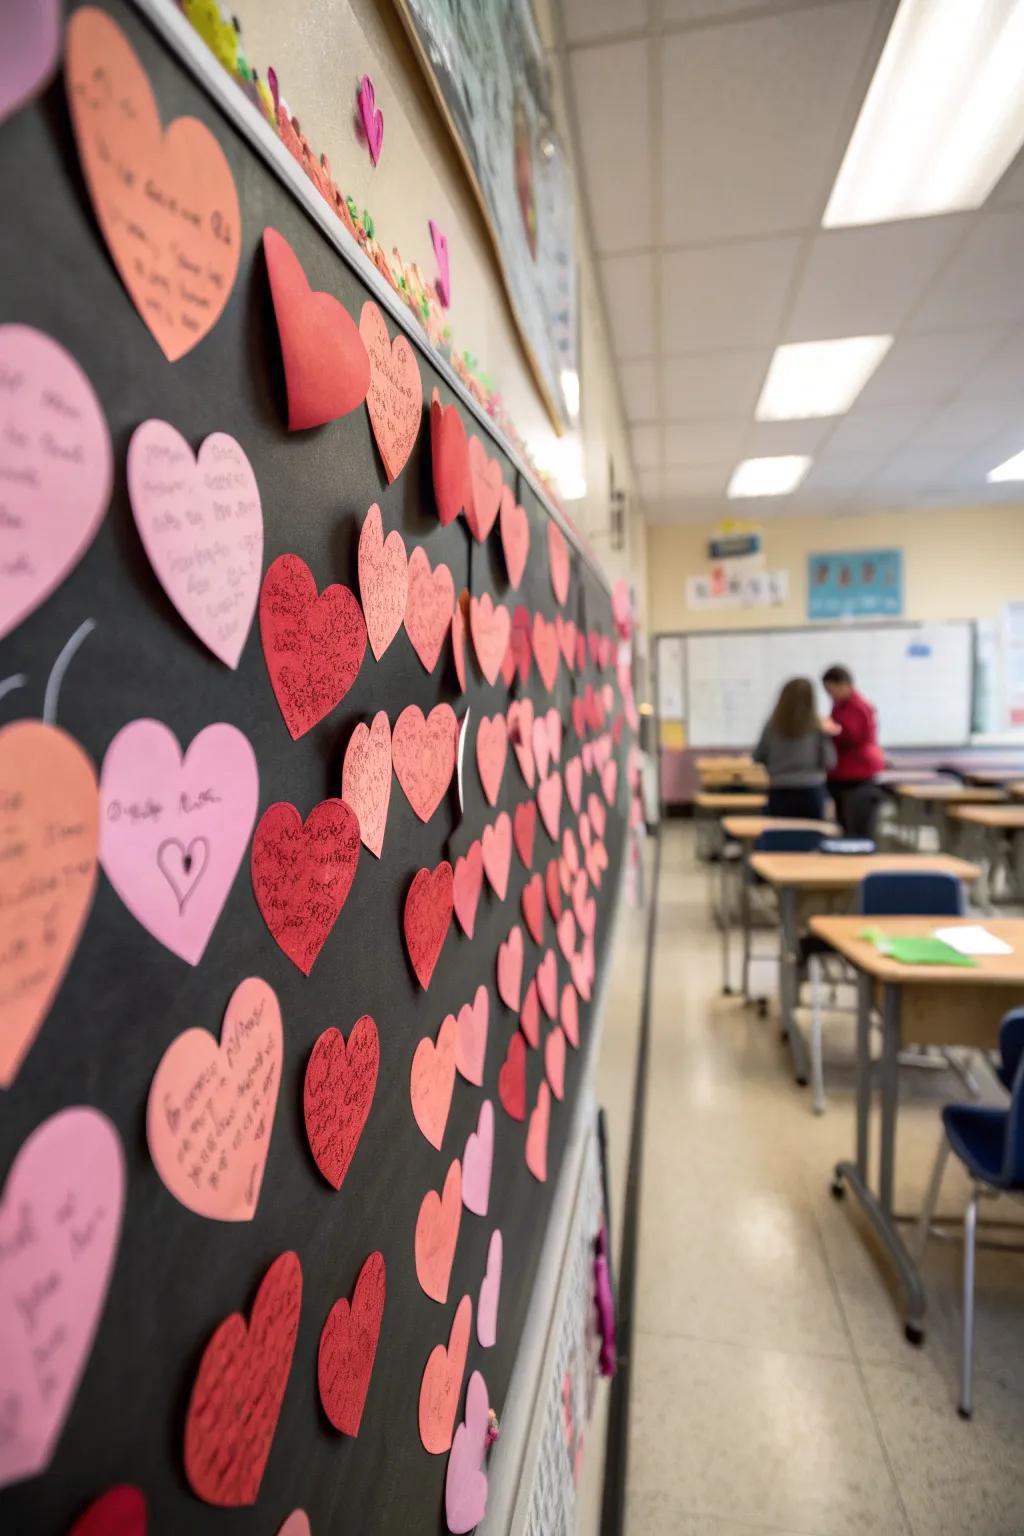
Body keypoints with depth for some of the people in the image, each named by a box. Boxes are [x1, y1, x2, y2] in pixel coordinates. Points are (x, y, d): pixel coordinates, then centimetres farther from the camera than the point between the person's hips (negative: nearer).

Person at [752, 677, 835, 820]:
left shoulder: (773, 725, -4)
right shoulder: (817, 727, -6)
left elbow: (758, 758, 4)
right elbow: (829, 762, -4)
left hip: (779, 792, 1)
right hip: (811, 792, -1)